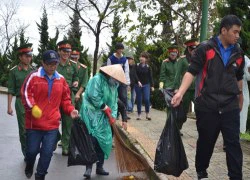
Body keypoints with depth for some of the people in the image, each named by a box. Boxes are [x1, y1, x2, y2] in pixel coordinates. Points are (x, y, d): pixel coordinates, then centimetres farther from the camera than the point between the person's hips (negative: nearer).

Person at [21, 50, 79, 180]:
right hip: (34, 122, -3)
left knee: (47, 152, 3)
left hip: (52, 124, 3)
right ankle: (29, 168, 41)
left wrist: (71, 110, -1)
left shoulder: (61, 79, 7)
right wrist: (32, 107, -25)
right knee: (32, 150, 8)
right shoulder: (34, 77, -7)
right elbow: (25, 94, -9)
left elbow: (65, 99, 15)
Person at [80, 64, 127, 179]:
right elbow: (94, 97, -22)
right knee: (92, 140, -13)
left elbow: (114, 102, 10)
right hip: (91, 114, -8)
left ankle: (99, 167, 19)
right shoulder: (97, 79, -14)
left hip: (103, 117, 8)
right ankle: (89, 168, -8)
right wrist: (106, 108, -11)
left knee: (104, 141, 8)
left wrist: (113, 116, -5)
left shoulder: (113, 85, 12)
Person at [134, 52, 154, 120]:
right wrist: (138, 81, -20)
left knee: (147, 99, -12)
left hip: (146, 85, 0)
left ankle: (147, 114, 1)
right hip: (138, 85, 0)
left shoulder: (148, 67, 4)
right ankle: (139, 115, 11)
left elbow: (150, 77, 6)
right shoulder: (137, 66, 1)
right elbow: (135, 75, -4)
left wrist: (152, 86, 3)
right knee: (139, 100, 2)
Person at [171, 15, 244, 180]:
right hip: (207, 106, -3)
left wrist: (240, 99, 28)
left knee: (233, 144, 0)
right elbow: (191, 72, -11)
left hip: (230, 107, 3)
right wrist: (180, 92, -24)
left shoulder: (238, 53, 8)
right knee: (205, 142, 11)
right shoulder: (205, 48, -5)